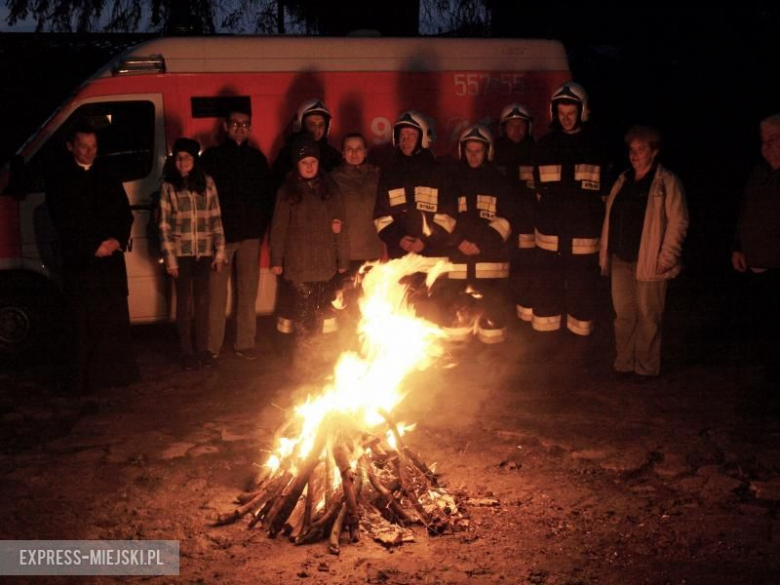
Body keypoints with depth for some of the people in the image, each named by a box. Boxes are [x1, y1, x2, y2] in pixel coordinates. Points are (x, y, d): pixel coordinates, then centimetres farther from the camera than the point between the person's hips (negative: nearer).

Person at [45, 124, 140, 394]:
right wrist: (93, 247, -11)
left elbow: (125, 212, 12)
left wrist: (118, 240, -6)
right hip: (79, 260, -4)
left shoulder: (106, 174, 14)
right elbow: (63, 220, -5)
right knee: (83, 323, -4)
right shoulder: (58, 177, 1)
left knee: (116, 319, 6)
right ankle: (83, 379, 1)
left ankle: (118, 371, 15)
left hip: (111, 257, 4)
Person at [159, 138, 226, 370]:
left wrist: (220, 251, 1)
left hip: (204, 252, 2)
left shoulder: (207, 183, 2)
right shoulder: (169, 186, -3)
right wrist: (169, 258, -7)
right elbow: (164, 225, -3)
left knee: (202, 301, 6)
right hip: (181, 252, -1)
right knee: (184, 303, 5)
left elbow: (216, 219, 4)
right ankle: (187, 352, 15)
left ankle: (202, 349, 18)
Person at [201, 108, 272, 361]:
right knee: (216, 294, -2)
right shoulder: (212, 157, 3)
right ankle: (212, 345, 7)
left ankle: (245, 343, 14)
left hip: (250, 236, 3)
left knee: (248, 293, 6)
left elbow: (268, 197, 14)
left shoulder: (257, 158, 11)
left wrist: (262, 228, 4)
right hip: (220, 235, -2)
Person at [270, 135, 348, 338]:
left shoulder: (329, 190, 11)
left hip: (324, 264, 2)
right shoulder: (287, 191, 6)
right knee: (301, 311, -6)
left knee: (322, 311, -1)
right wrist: (276, 260, -2)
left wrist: (343, 259, 7)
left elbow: (339, 226, 10)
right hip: (297, 265, -2)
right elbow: (279, 227, 4)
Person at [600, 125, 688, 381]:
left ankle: (646, 367, 12)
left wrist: (667, 257, -15)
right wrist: (605, 251, 11)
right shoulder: (623, 181, 14)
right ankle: (624, 363, 20)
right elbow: (610, 218, 18)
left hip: (648, 261, -6)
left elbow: (678, 221, -9)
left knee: (647, 316, 1)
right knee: (623, 314, 10)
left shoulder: (667, 182, -5)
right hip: (620, 259, 6)